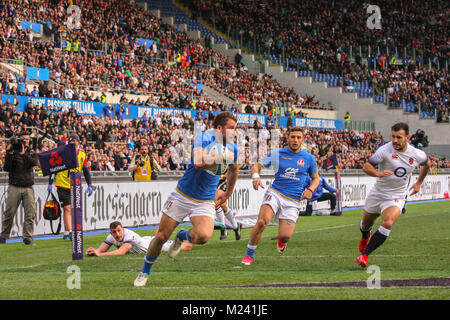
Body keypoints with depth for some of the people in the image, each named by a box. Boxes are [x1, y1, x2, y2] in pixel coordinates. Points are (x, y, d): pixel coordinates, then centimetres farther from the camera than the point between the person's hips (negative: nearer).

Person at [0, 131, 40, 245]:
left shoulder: (31, 153, 12)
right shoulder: (13, 152, 3)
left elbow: (35, 163, -9)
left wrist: (23, 154, -18)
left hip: (28, 188, 2)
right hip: (14, 187, -2)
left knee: (31, 213, -8)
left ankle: (28, 237, -3)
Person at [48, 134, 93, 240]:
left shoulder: (82, 155, 8)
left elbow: (86, 171, 14)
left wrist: (90, 185, 6)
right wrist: (50, 183, -5)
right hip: (63, 185, -4)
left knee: (71, 210, 6)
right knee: (67, 209, -12)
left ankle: (66, 233, 14)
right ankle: (69, 232, -16)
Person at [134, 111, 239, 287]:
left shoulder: (232, 148, 2)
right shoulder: (203, 137, -13)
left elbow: (233, 170, 24)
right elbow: (198, 163, -31)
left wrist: (227, 194, 24)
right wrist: (219, 158, -30)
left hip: (205, 202, 3)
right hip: (182, 196, -3)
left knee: (203, 236, -25)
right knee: (161, 236, 1)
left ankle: (182, 236, 11)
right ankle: (145, 272, 25)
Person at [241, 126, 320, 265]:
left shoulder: (309, 158, 7)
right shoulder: (276, 154, 4)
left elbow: (316, 178, 19)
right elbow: (256, 166, 6)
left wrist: (310, 190, -2)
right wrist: (256, 176, -17)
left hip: (293, 201, 1)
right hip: (275, 194, -1)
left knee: (285, 236, -12)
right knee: (262, 221, -28)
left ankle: (281, 240, 29)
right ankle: (249, 255, -11)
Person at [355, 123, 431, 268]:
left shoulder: (417, 155, -8)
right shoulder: (385, 150, -17)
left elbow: (427, 163, 17)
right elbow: (366, 166, -19)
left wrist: (419, 183, 20)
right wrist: (378, 173, -38)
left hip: (396, 197, -1)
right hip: (377, 194, 1)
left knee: (388, 223, -29)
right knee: (365, 226, 17)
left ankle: (364, 254, -22)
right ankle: (366, 236, 58)